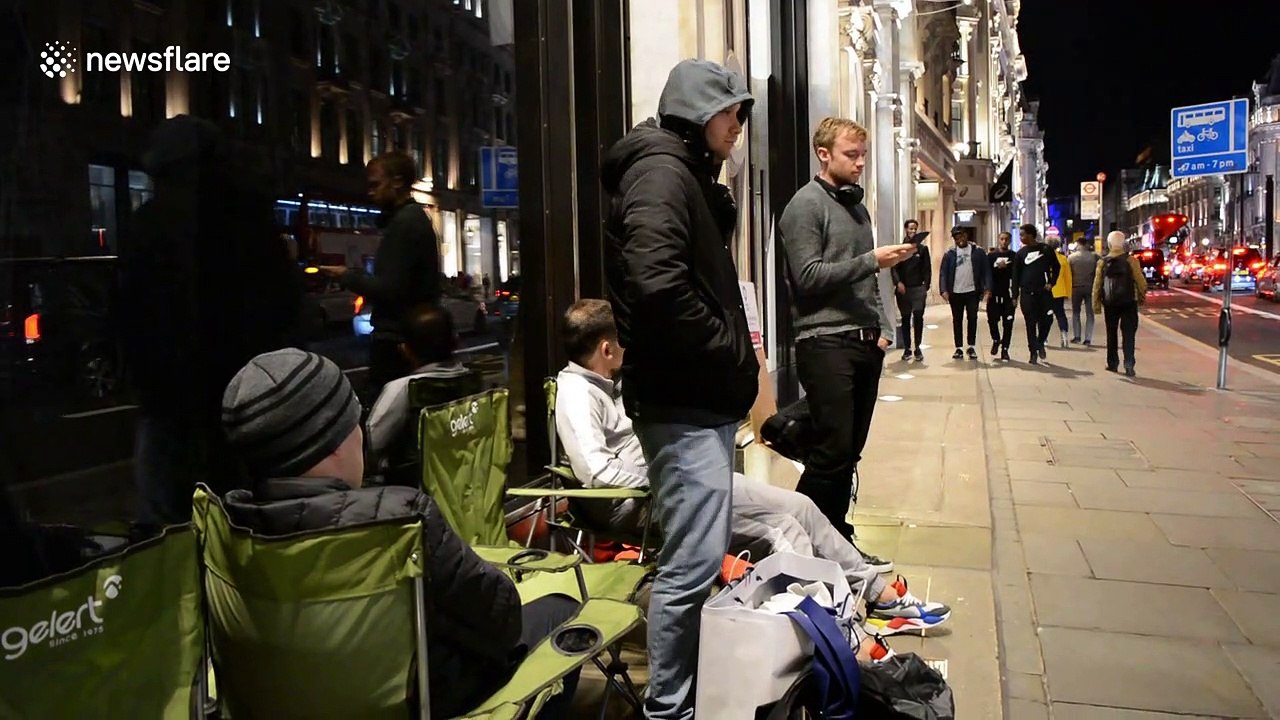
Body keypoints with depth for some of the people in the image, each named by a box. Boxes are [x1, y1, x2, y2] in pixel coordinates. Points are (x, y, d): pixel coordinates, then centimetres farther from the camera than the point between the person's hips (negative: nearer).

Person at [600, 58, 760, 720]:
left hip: (703, 398, 11)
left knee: (699, 554, 18)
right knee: (693, 561, -7)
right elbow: (657, 282, -28)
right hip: (683, 401, -11)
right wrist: (727, 349, -15)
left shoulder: (688, 175, 21)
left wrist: (732, 362, 10)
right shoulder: (661, 171, -11)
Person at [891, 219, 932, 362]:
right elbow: (893, 268, 0)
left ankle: (918, 348, -5)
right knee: (905, 319, 5)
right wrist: (898, 282, -17)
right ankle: (907, 349, 11)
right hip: (903, 288, 1)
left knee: (918, 316, -12)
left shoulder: (922, 248, 8)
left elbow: (927, 269, 5)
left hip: (918, 288, -1)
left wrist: (926, 287, -5)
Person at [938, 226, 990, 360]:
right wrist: (944, 290, -13)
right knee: (957, 321, 6)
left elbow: (985, 271, -1)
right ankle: (958, 349, 12)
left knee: (972, 319, 2)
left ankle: (971, 348, 11)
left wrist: (987, 289, -11)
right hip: (955, 293, 1)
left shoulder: (978, 252, 1)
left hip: (972, 292, -1)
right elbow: (943, 273, -1)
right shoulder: (949, 254, 3)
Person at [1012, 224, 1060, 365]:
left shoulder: (1046, 249, 2)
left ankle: (1040, 343, 21)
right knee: (1031, 324, 0)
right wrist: (1015, 295, 0)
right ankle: (1033, 352, 8)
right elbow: (1016, 275, 5)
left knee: (1047, 319, -5)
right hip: (1027, 293, 0)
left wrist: (1051, 283, -2)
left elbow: (1055, 267, 11)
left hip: (1044, 291, 0)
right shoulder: (1020, 253, 4)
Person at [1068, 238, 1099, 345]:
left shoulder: (1071, 257, -4)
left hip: (1076, 288, 0)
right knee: (1090, 313, 5)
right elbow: (1098, 273, -2)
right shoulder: (1094, 256, -4)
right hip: (1090, 287, 0)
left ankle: (1076, 336, 11)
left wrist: (1069, 288, 8)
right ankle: (1088, 339, 0)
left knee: (1075, 312, 14)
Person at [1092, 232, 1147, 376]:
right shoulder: (1130, 260, -6)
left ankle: (1112, 363, 18)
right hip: (1128, 302, -2)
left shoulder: (1103, 262, 0)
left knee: (1112, 333, 14)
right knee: (1128, 334, 0)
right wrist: (1142, 297, 10)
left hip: (1110, 303, 2)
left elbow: (1097, 285, 0)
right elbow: (1140, 280, -6)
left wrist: (1096, 304, 7)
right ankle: (1129, 365, -9)